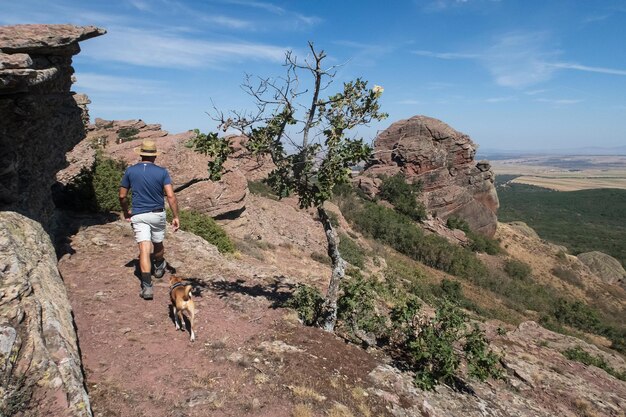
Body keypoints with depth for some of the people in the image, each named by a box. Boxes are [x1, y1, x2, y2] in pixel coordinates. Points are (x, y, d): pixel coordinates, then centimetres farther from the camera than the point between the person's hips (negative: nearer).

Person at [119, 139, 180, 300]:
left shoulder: (130, 171, -1)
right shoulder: (162, 172, -5)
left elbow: (122, 196, 5)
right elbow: (171, 196, -12)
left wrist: (126, 212, 21)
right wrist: (176, 217, -6)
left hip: (138, 215, -1)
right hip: (158, 214, 1)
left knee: (144, 249, -7)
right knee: (158, 244, 23)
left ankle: (147, 286, -15)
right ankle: (159, 267, 49)